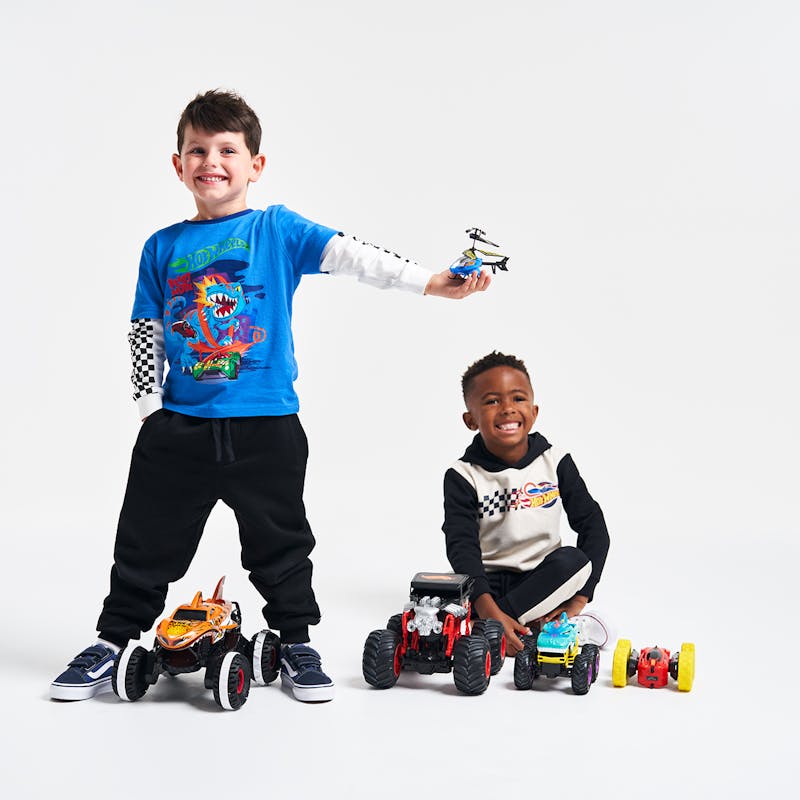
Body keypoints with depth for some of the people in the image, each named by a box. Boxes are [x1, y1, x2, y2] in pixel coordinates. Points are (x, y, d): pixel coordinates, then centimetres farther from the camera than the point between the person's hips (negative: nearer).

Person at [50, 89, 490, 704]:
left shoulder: (277, 230, 1)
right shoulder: (163, 247, 8)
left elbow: (351, 255, -11)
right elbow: (145, 336, 10)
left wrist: (431, 281, -21)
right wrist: (150, 408, 1)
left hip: (266, 425, -1)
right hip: (179, 426, 2)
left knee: (280, 542, 9)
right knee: (147, 543, 9)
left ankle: (296, 643, 25)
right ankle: (112, 643, 24)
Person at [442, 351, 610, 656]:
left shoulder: (555, 462, -1)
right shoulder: (463, 477, -7)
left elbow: (593, 526, -2)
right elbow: (461, 547, -17)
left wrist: (579, 599, -15)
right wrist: (489, 611, -34)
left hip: (545, 576, 2)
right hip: (489, 581, -1)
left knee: (573, 560, -32)